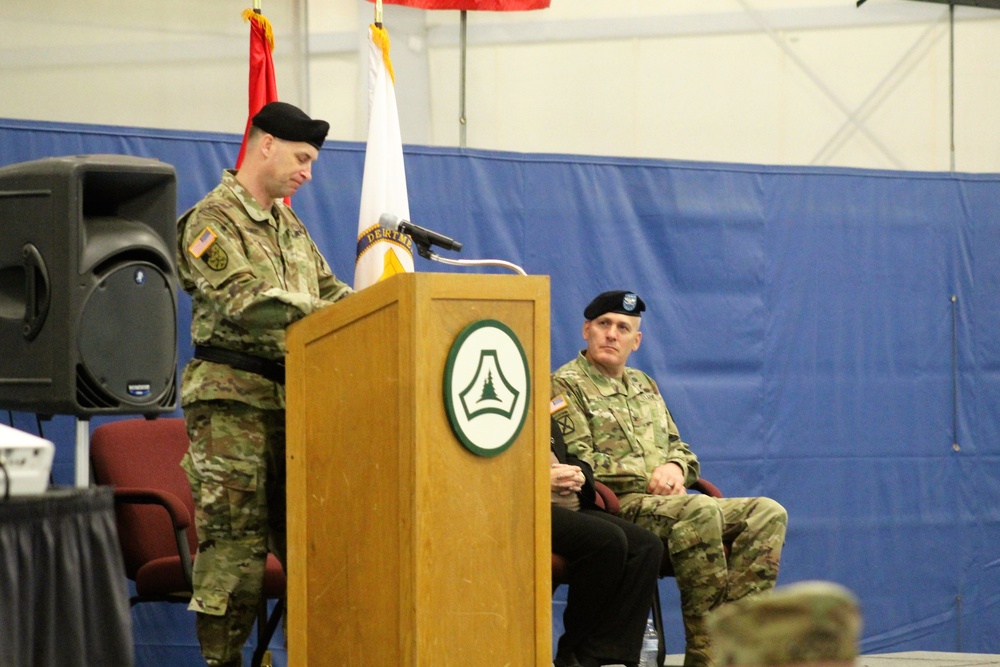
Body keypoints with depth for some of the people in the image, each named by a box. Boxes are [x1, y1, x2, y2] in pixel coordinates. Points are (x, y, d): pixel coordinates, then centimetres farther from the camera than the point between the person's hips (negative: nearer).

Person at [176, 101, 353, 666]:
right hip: (232, 398, -8)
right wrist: (316, 310, -27)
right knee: (235, 537, -9)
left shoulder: (289, 226, 21)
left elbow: (330, 291, 20)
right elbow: (241, 301, -20)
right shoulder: (213, 219, -6)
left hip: (291, 400, 8)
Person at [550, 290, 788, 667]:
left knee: (767, 513, -12)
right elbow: (577, 462, -10)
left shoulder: (643, 385, 26)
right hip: (616, 506, -8)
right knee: (700, 510, -36)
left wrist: (675, 468, 1)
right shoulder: (566, 386, 2)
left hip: (669, 502, 8)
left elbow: (679, 448, 27)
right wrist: (648, 476, -13)